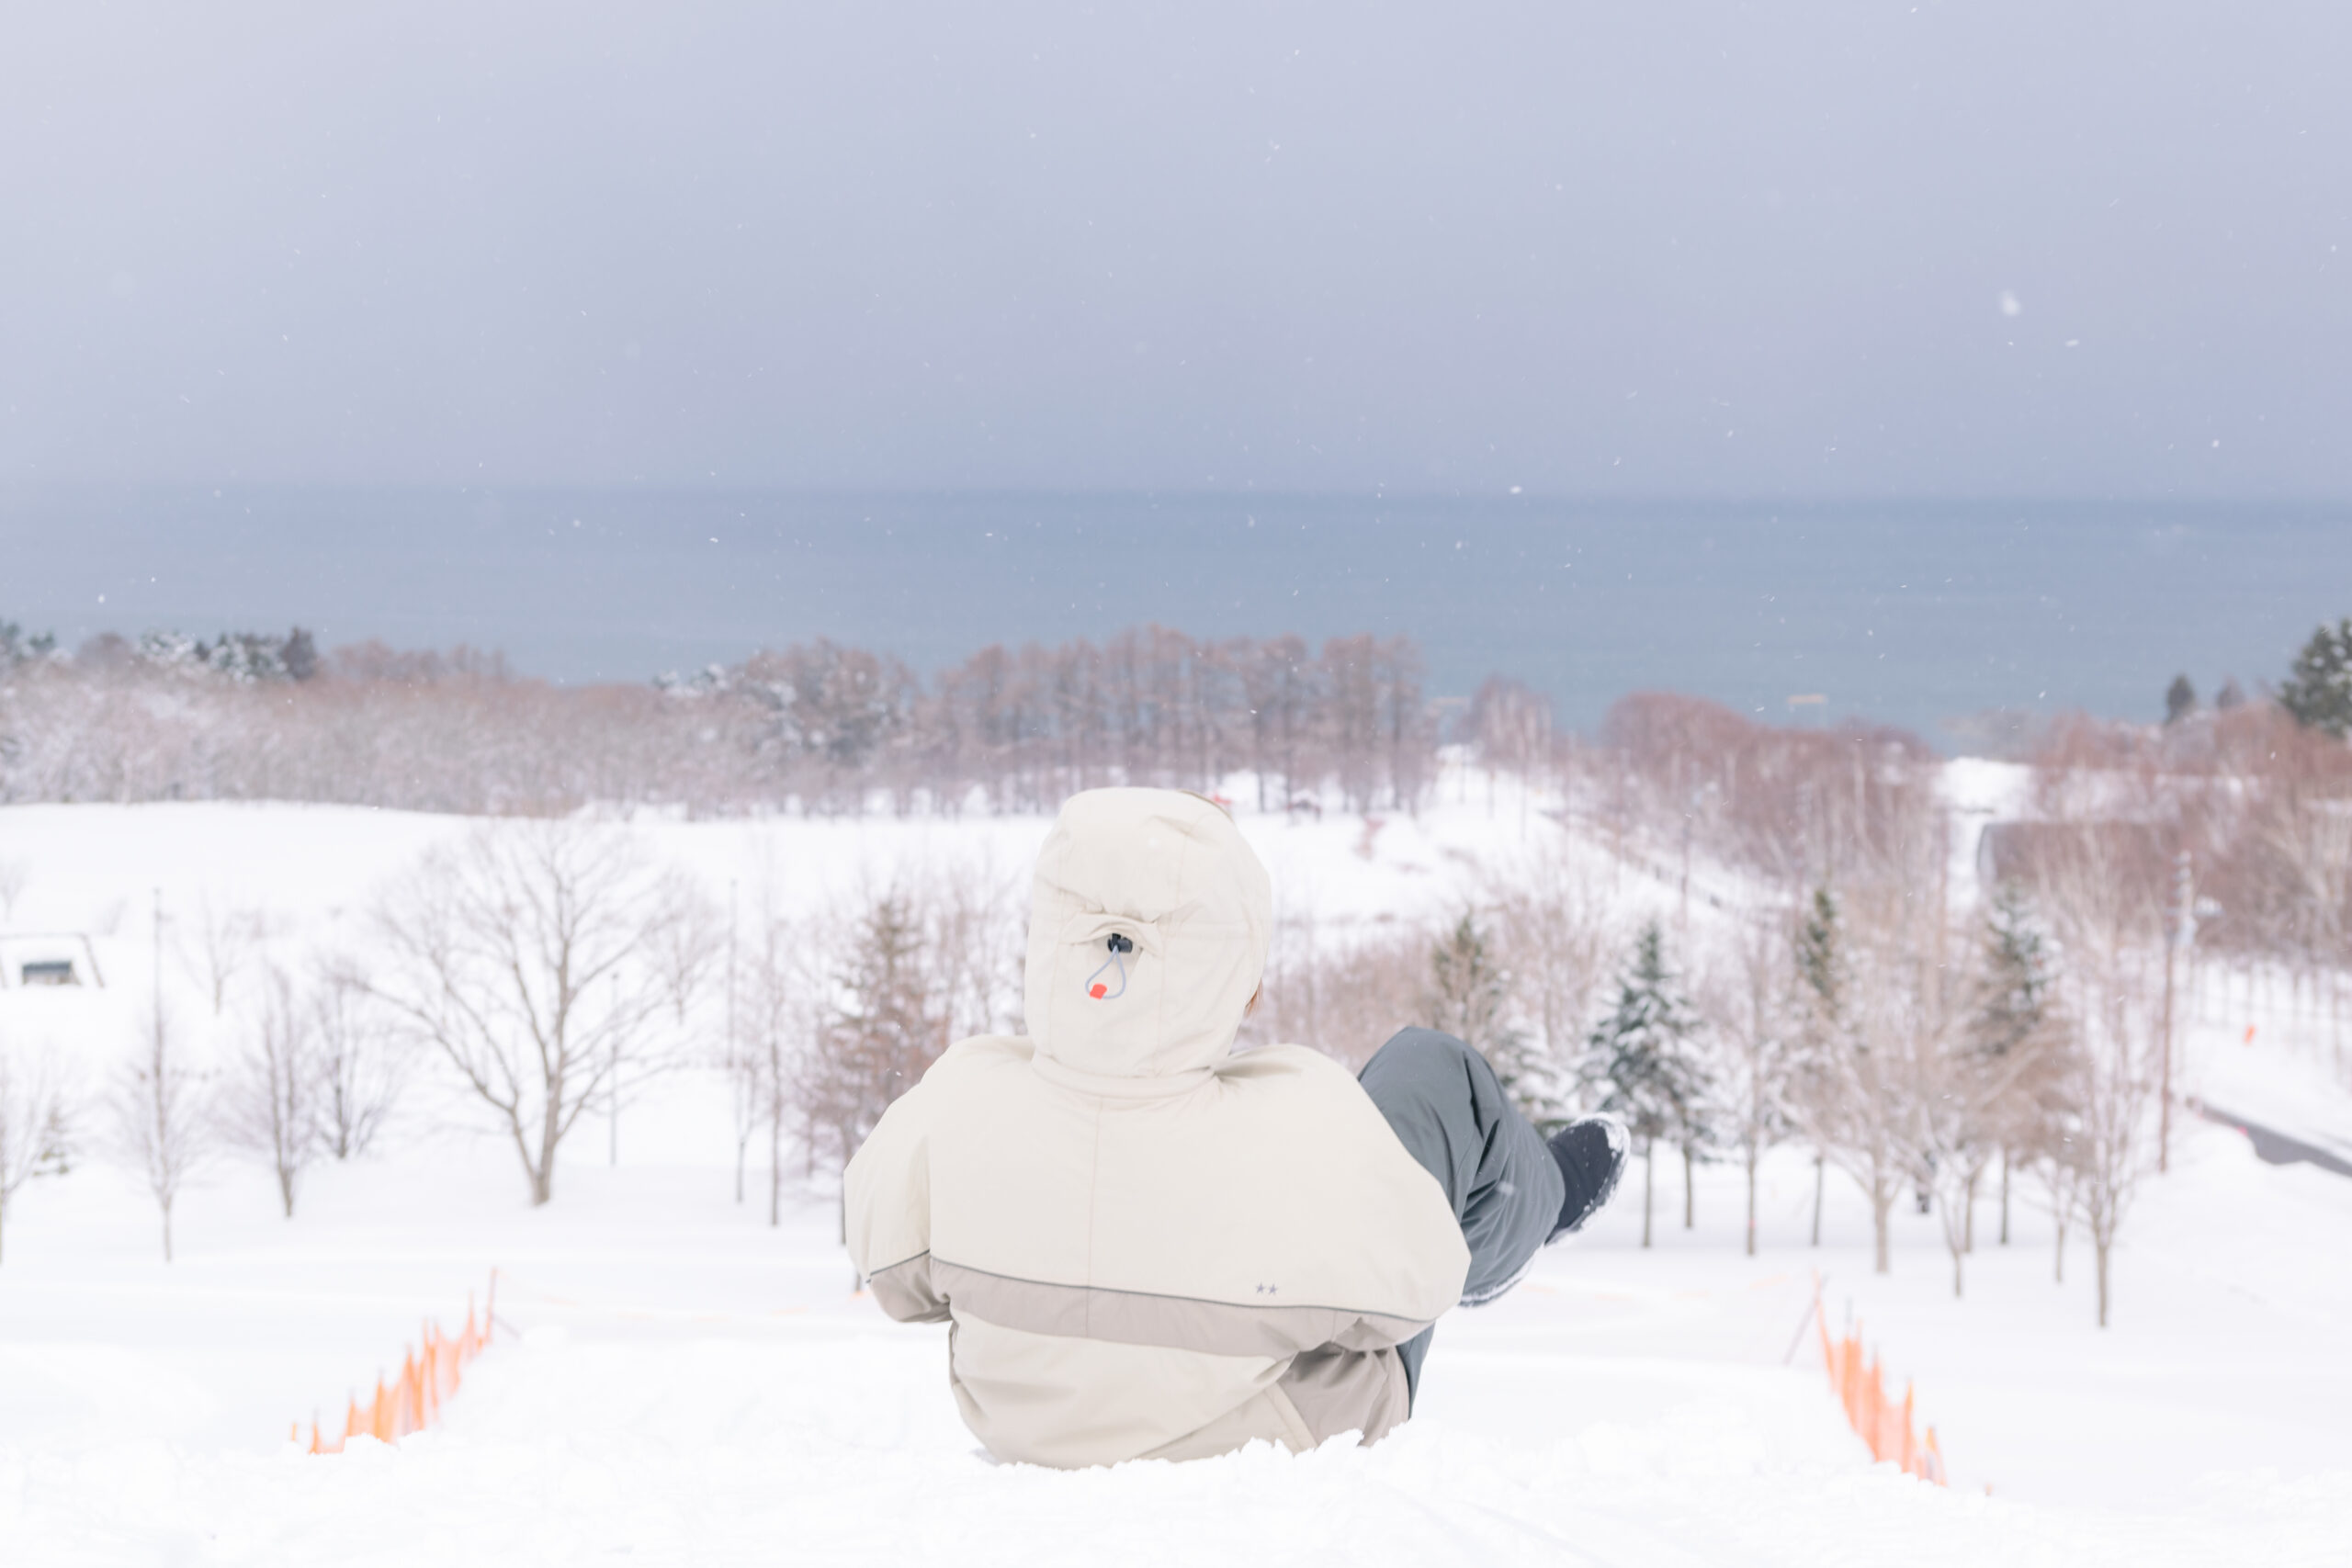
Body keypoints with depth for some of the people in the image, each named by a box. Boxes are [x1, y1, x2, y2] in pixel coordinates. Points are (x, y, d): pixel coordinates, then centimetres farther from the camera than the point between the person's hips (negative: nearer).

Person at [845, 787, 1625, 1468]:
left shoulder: (958, 1108, -33)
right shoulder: (1305, 1136, -40)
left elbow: (895, 1276, -11)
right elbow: (1407, 1288, -19)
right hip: (1298, 1451, -3)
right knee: (1431, 1067, 12)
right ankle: (1534, 1195, 47)